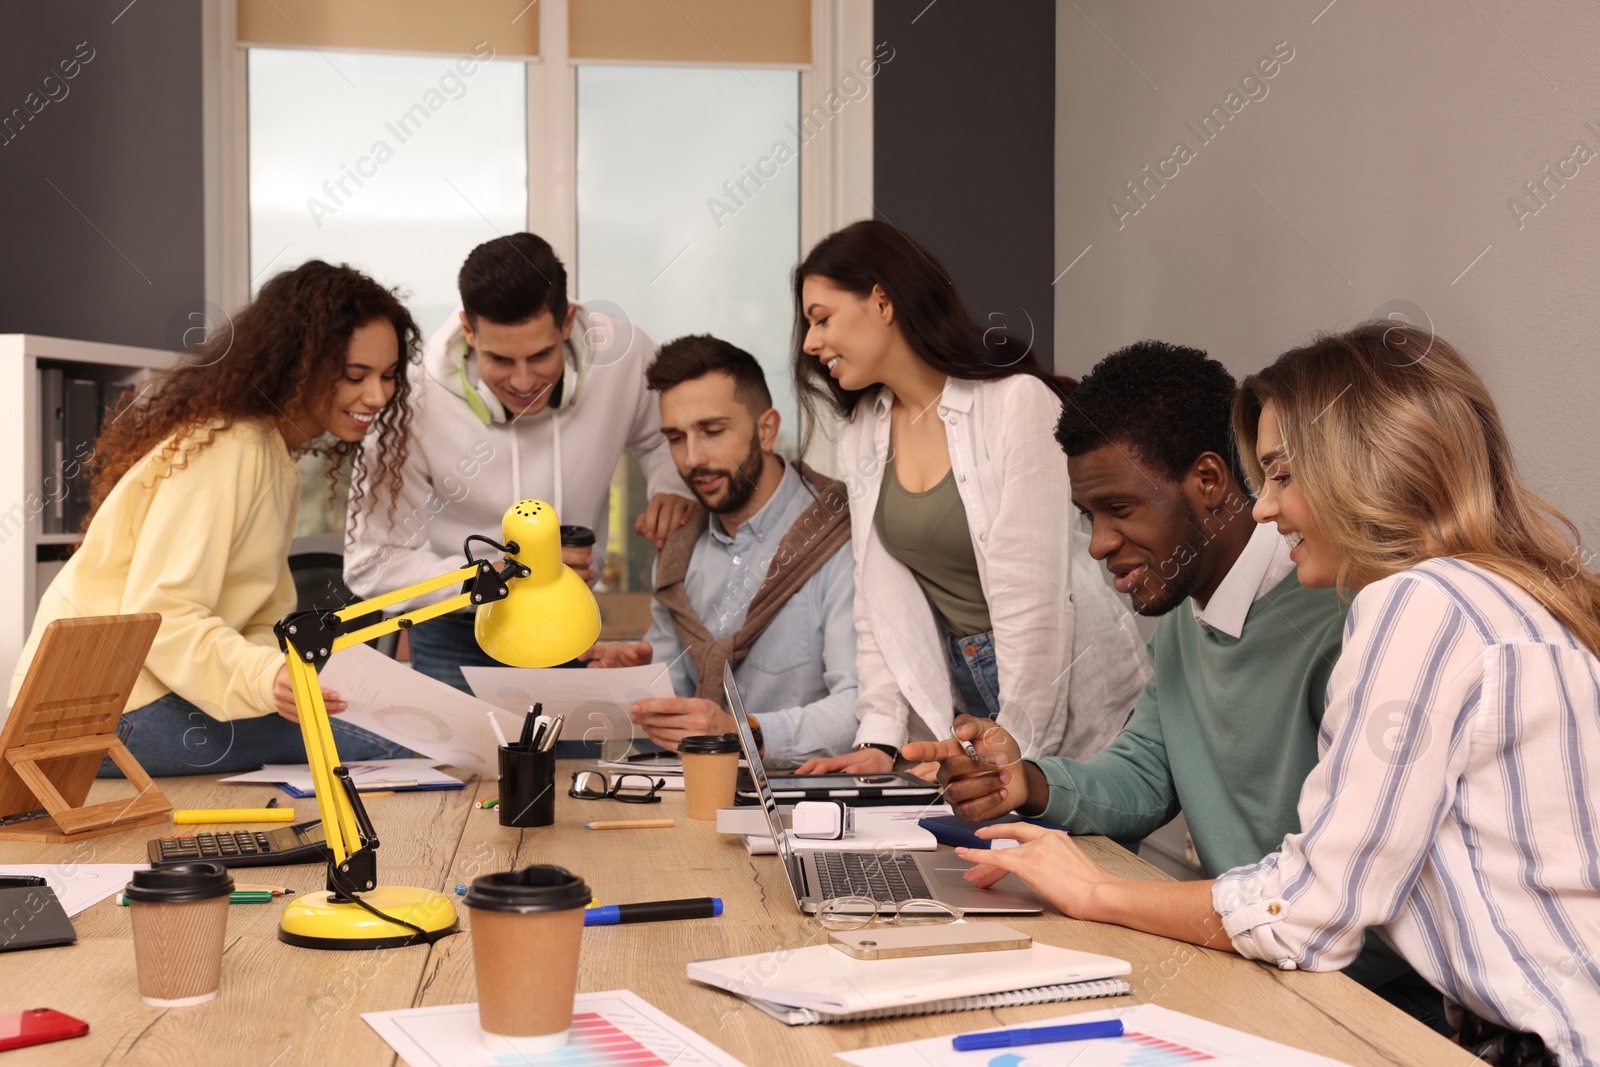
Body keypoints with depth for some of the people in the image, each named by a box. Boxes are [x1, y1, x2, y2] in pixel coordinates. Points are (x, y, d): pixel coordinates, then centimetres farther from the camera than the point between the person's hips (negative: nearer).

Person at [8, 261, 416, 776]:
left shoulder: (273, 455, 15)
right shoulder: (223, 450, -16)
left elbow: (262, 620, 9)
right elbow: (161, 616, -23)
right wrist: (265, 678, -38)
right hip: (108, 709, -10)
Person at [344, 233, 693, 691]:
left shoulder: (623, 352, -18)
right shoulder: (418, 401, -26)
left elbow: (657, 436, 7)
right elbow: (371, 564, -20)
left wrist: (673, 485, -16)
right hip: (458, 636, -2)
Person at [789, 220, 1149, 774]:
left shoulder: (1017, 402, -15)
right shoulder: (862, 434, 6)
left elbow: (1031, 597, -19)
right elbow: (882, 600, 4)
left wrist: (1014, 750, -19)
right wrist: (880, 739, -5)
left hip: (1071, 694, -5)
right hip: (964, 693, 5)